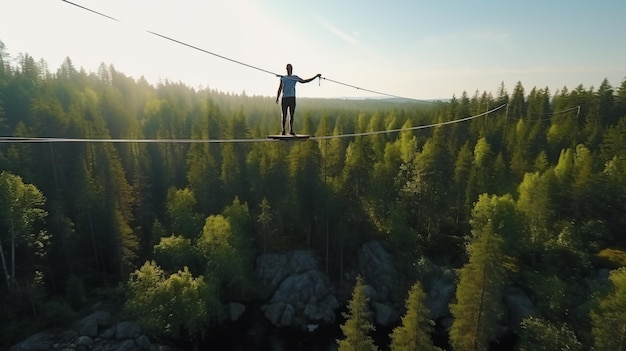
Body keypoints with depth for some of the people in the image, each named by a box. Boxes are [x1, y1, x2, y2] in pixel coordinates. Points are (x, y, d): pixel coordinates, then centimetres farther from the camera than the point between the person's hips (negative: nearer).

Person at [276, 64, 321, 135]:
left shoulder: (295, 77, 13)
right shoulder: (283, 78, 14)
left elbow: (304, 81, 12)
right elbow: (280, 88, 14)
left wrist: (315, 76, 8)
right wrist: (277, 98, 5)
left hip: (292, 98, 0)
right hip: (284, 98, 0)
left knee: (291, 115, 0)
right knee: (284, 115, -1)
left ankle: (291, 130, 5)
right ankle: (283, 130, 3)